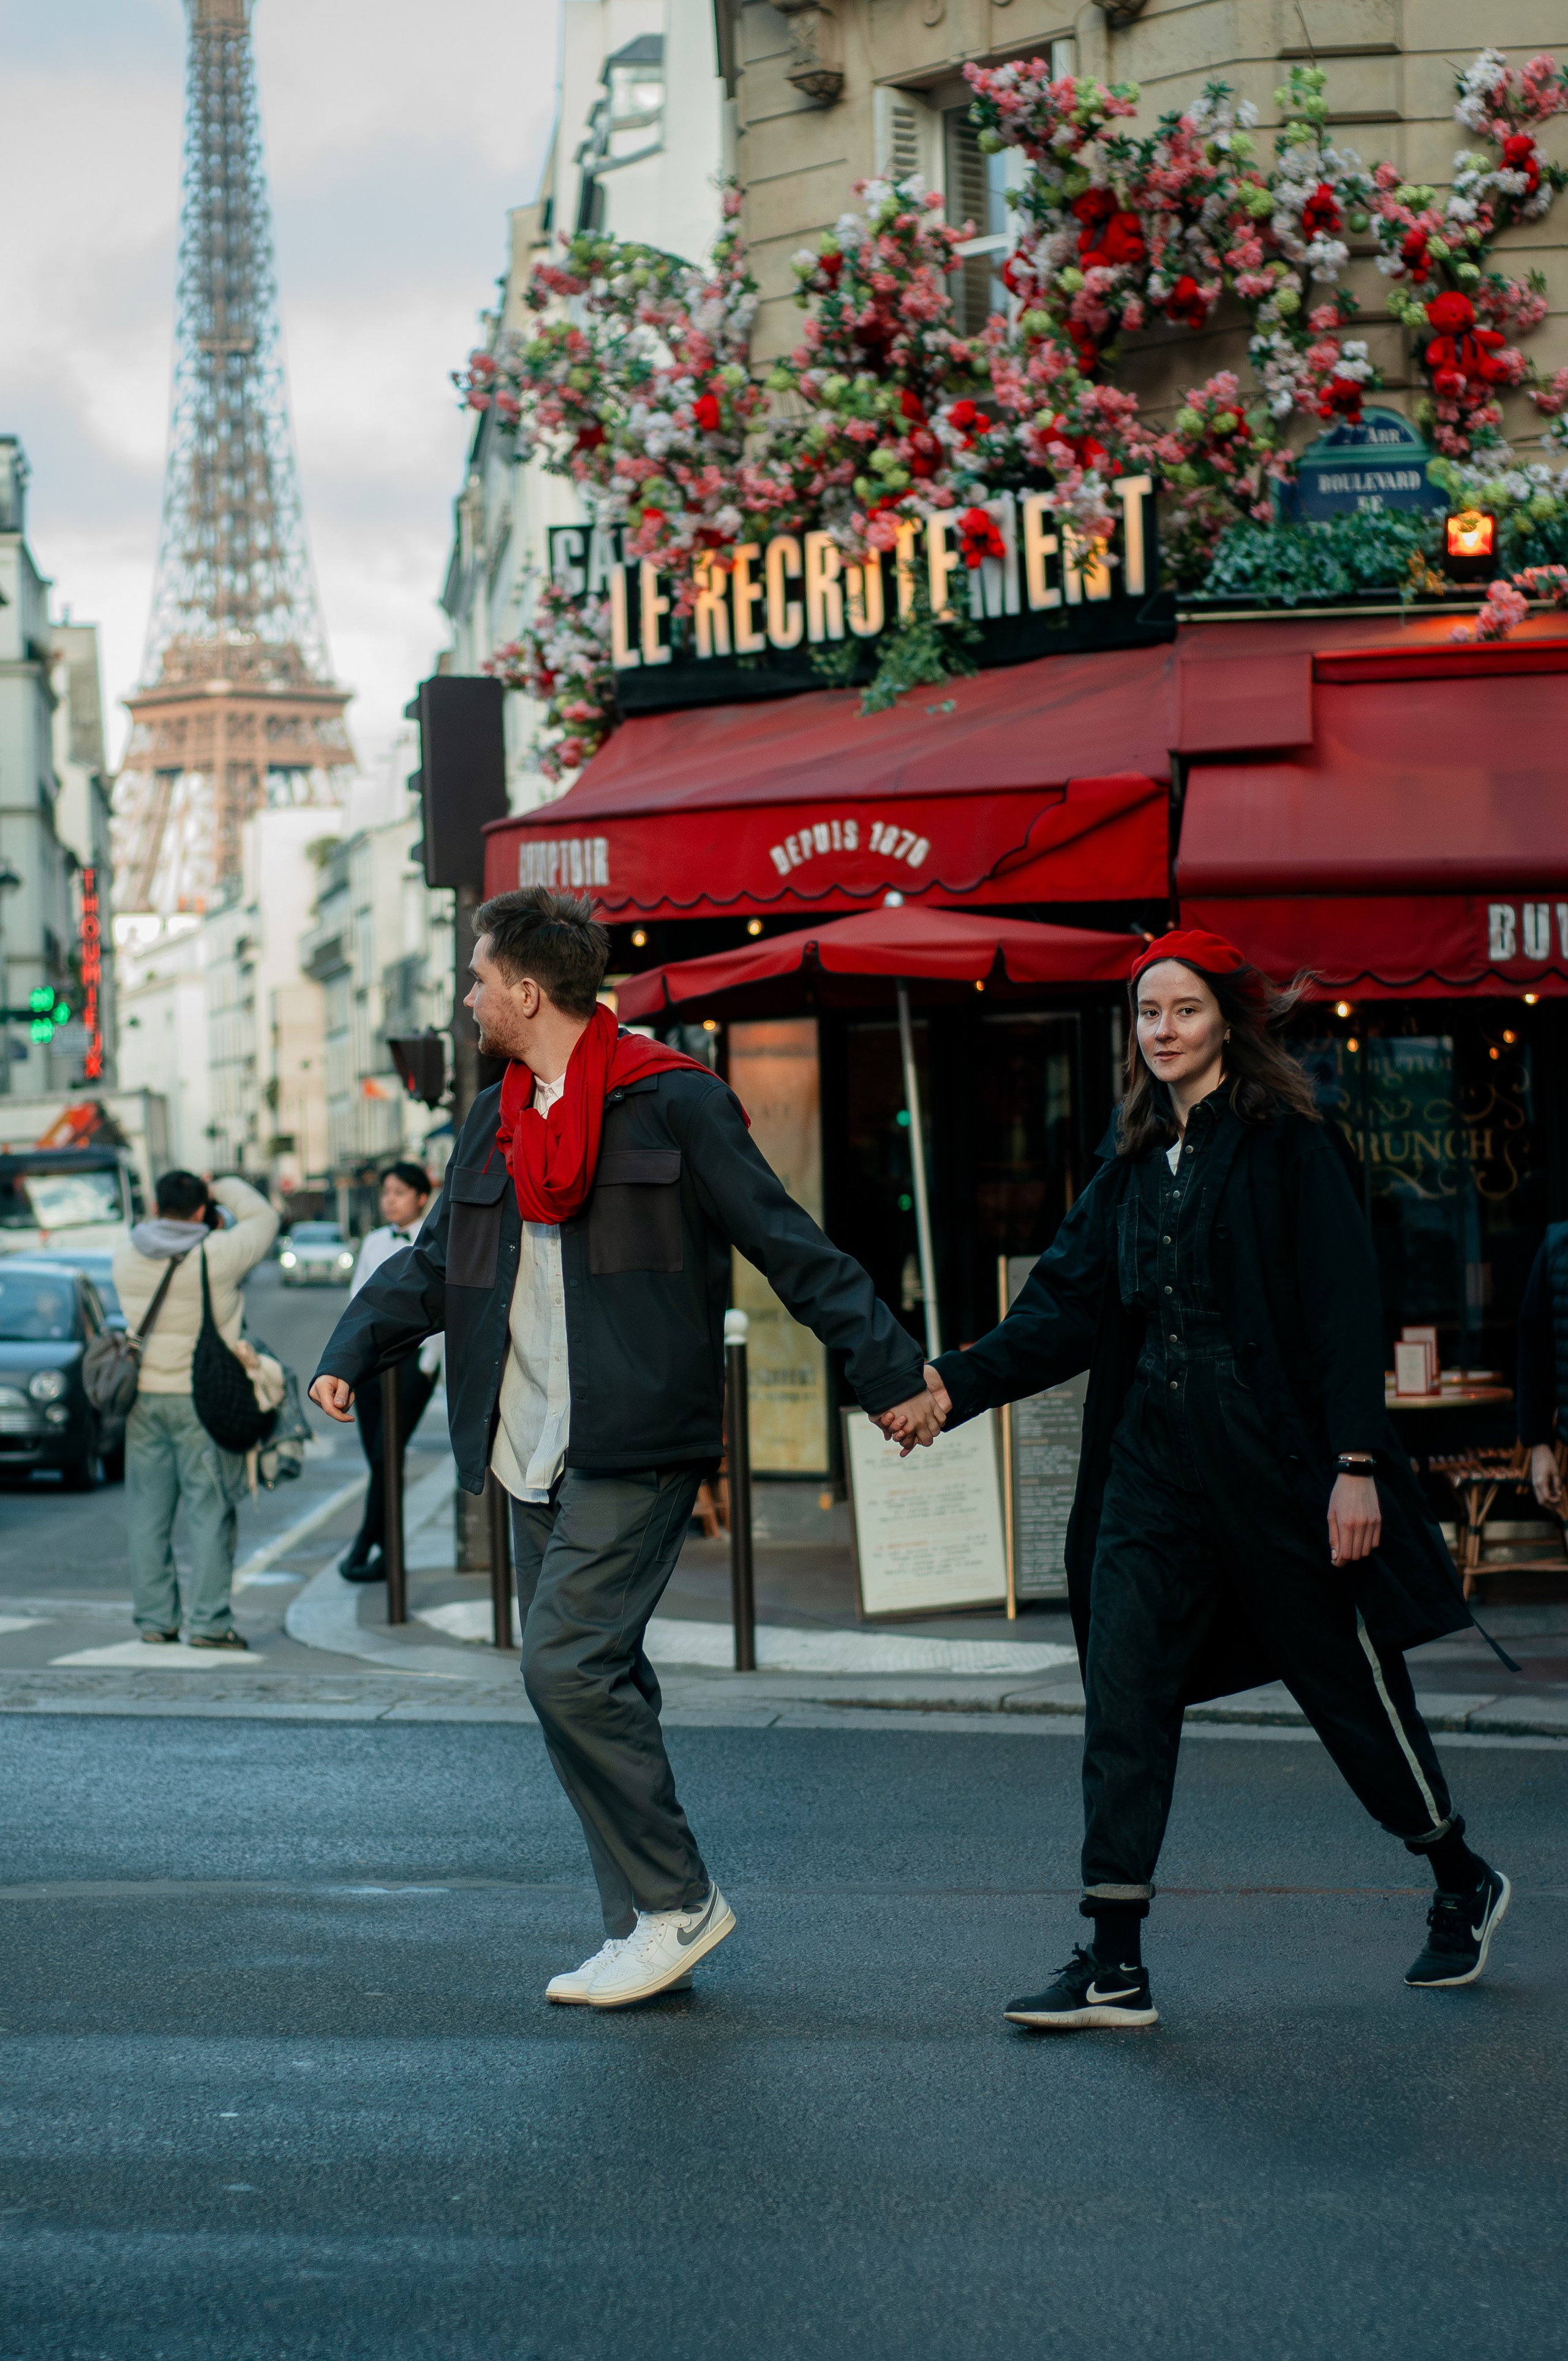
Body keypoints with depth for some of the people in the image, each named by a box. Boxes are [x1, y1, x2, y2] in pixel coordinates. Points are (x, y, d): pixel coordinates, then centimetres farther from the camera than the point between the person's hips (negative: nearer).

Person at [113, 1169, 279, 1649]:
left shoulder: (126, 1258, 1)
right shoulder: (219, 1255, -12)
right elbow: (263, 1217, 4)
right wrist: (220, 1188, 14)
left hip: (145, 1395, 4)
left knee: (149, 1514, 10)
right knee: (211, 1511, 0)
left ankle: (153, 1618, 13)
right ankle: (208, 1620, -3)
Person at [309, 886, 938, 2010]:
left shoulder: (672, 1103, -7)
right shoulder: (495, 1123, 15)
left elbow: (790, 1246, -6)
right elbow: (435, 1266, 21)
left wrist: (890, 1370, -7)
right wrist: (352, 1353, 3)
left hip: (633, 1450, -8)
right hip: (533, 1457, 8)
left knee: (568, 1665, -17)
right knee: (591, 1681, 8)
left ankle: (678, 1898, -4)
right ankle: (643, 1930, 15)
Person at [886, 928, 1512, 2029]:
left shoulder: (1286, 1148, -6)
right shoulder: (1133, 1167, 13)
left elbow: (1343, 1311, -10)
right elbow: (1068, 1306, 8)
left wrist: (1355, 1462, -17)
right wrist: (956, 1385, -5)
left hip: (1273, 1455, -5)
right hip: (1153, 1462, 6)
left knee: (1350, 1682, 7)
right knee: (1122, 1696, -4)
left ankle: (1464, 1886, 30)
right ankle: (1114, 1965, -3)